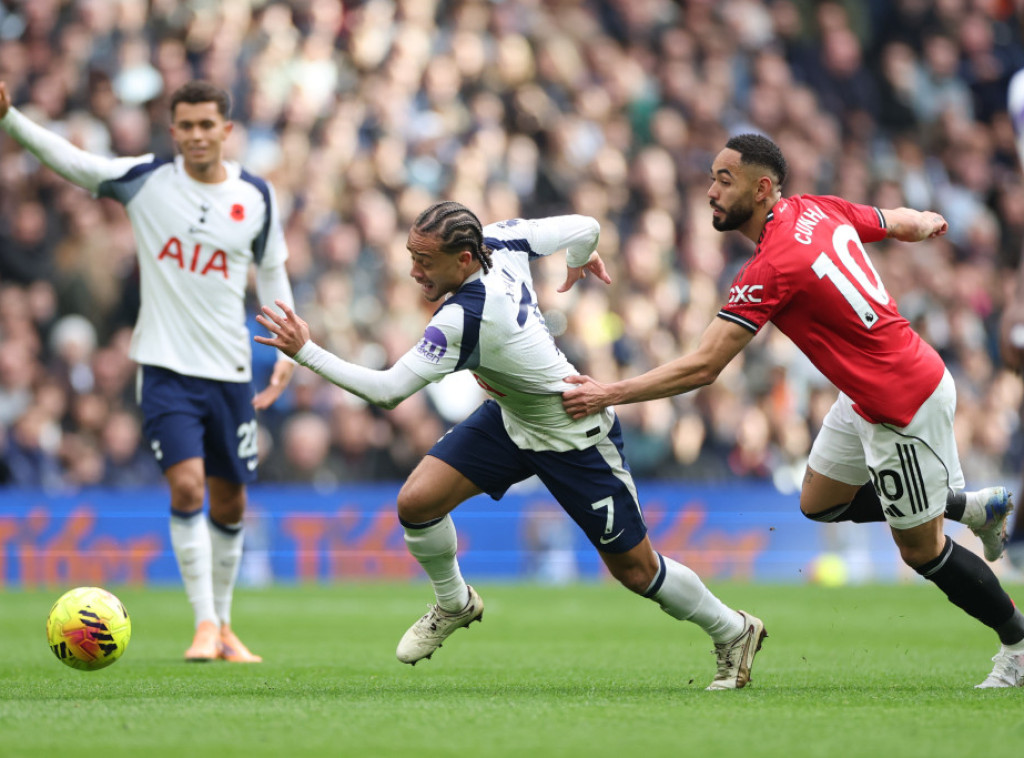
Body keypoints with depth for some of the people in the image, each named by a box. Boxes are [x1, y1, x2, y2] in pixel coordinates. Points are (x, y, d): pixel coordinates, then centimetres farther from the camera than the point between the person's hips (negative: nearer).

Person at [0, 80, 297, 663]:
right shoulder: (146, 179, -5)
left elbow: (272, 271, 13)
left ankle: (224, 624, 27)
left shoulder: (256, 197, 1)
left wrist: (287, 350, 7)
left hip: (231, 371, 3)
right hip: (166, 367, -2)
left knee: (230, 502, 10)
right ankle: (204, 624, -9)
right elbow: (70, 160, -12)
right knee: (187, 486, -17)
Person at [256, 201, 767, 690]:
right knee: (416, 502, -7)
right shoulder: (499, 240, -16)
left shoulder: (465, 318, -37)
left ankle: (733, 632, 30)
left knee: (636, 570, 5)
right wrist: (580, 261, 20)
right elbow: (584, 228, -3)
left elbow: (388, 391, -34)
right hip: (510, 417, 8)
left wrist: (305, 352, -34)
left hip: (576, 439, -8)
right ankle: (454, 604, 21)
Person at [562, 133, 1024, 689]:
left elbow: (701, 369, -25)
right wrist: (926, 222, 41)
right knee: (818, 502, 20)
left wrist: (608, 395, -20)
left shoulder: (771, 270, -26)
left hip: (905, 406, -9)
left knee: (920, 549, 6)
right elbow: (905, 224, 15)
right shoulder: (819, 209, -2)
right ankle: (970, 504, 31)